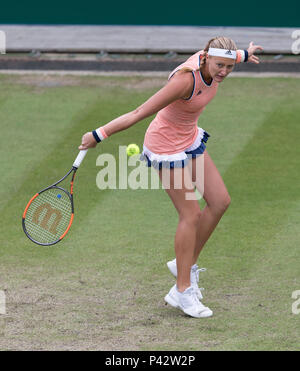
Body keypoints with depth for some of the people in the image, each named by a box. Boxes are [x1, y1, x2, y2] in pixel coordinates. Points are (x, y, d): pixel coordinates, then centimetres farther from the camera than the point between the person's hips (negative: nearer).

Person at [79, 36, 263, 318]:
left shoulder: (211, 63, -12)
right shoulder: (186, 79, -36)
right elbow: (140, 112, -33)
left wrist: (244, 54, 38)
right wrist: (99, 135, -28)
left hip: (190, 139, 9)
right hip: (166, 148, -9)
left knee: (220, 202, 8)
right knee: (191, 215, -5)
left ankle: (186, 264, 25)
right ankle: (183, 292, 7)